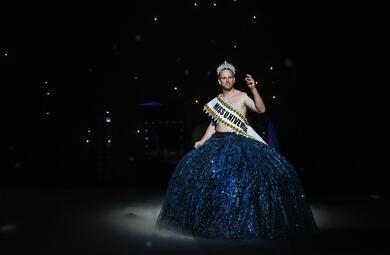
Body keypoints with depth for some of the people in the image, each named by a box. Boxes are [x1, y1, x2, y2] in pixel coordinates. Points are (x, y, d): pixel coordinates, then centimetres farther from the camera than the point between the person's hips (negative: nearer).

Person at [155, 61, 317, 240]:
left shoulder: (242, 96, 0)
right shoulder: (217, 100, 14)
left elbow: (261, 109, -14)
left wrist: (253, 88, -25)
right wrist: (202, 141, 6)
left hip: (239, 143, -5)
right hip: (217, 143, 5)